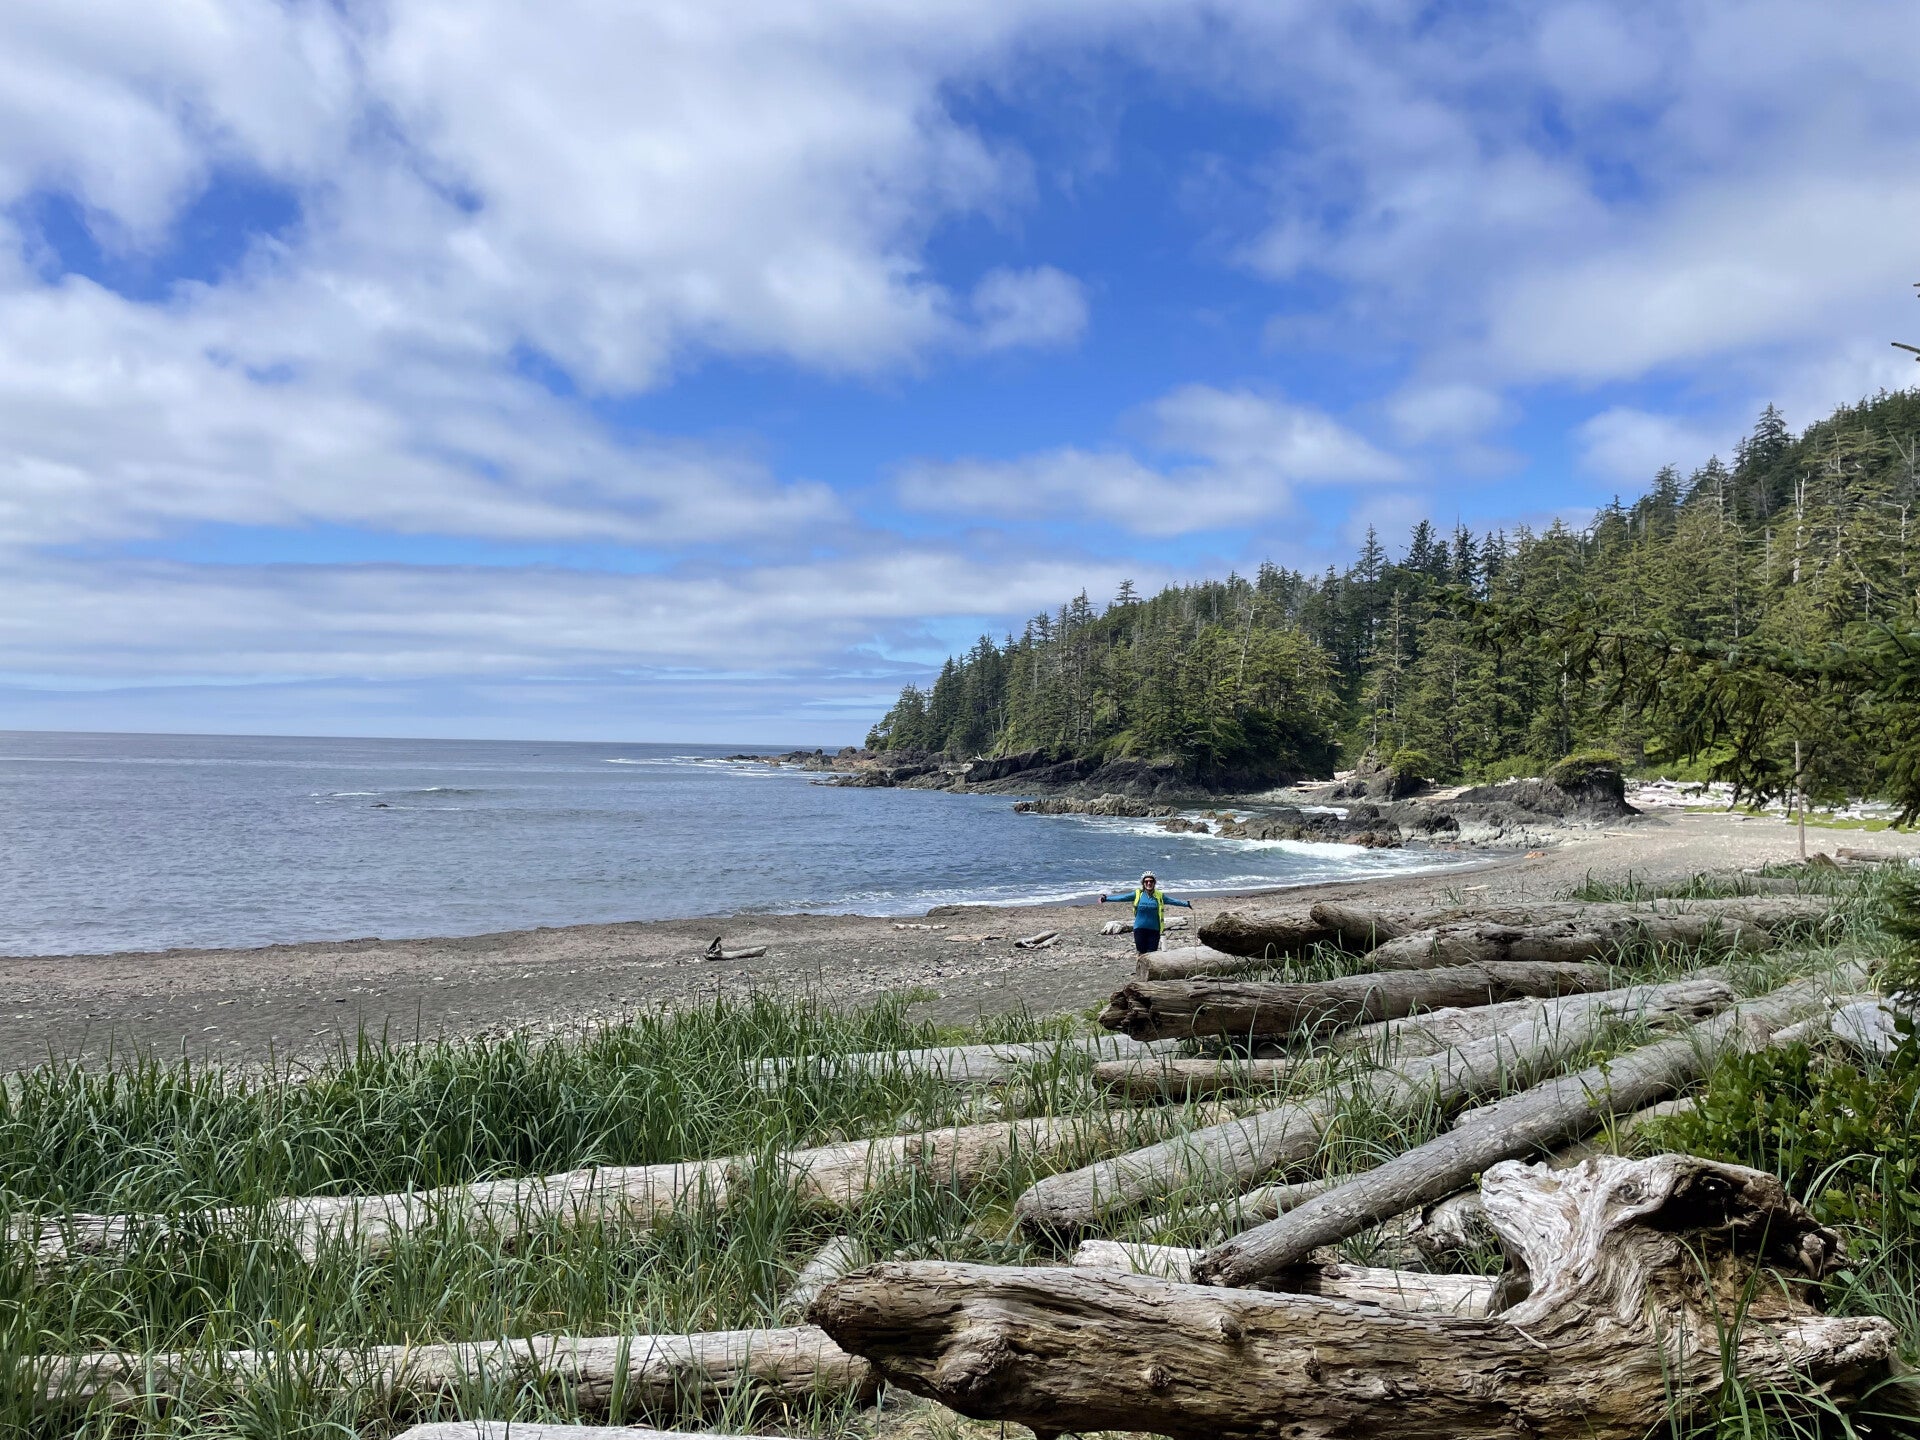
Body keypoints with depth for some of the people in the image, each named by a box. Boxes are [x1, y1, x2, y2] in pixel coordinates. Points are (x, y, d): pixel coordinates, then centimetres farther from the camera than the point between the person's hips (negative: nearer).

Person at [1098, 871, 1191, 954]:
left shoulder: (1159, 896, 3)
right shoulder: (1138, 894, 1)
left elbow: (1173, 901, 4)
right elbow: (1122, 898, -3)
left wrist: (1186, 903, -2)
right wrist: (1107, 898, -10)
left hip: (1154, 930, 0)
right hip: (1140, 929, 0)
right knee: (1141, 953, 1)